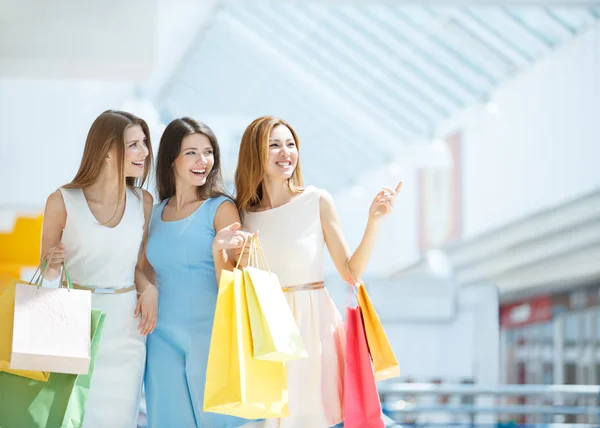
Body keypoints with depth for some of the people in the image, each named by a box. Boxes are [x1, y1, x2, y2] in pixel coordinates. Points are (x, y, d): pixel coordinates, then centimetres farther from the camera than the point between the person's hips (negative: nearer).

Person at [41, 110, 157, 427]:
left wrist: (148, 289, -3)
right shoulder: (62, 202, -6)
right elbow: (46, 273, 3)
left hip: (125, 328, 3)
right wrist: (53, 267, -19)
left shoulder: (143, 202, 4)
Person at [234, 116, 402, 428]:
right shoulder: (242, 211, 4)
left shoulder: (317, 201, -3)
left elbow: (351, 272, -3)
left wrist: (374, 222, -12)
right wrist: (241, 262, -10)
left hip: (313, 325, -2)